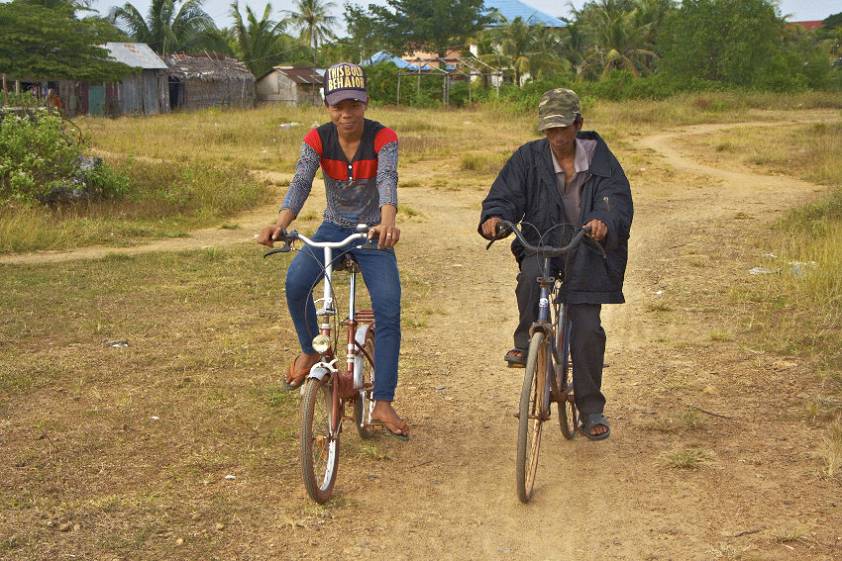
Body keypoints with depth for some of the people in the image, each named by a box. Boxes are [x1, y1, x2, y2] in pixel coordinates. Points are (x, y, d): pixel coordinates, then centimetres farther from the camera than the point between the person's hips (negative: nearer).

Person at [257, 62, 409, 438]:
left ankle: (383, 404, -4)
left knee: (389, 312, -12)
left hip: (373, 233, -1)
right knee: (296, 280, -27)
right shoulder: (317, 140, -10)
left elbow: (387, 181, -34)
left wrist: (388, 222, -55)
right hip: (333, 228, 1)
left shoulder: (383, 138, -16)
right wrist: (280, 224, -44)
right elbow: (300, 183, -24)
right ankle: (310, 351, 0)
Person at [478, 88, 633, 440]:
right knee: (531, 274, -36)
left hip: (587, 255, 0)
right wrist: (494, 217, -31)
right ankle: (526, 341, -11)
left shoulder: (599, 158, -1)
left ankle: (591, 409, 11)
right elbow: (506, 195, -6)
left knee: (587, 330, -6)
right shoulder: (529, 157, 0)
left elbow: (619, 200, -12)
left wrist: (606, 222, -36)